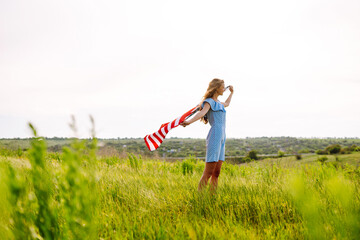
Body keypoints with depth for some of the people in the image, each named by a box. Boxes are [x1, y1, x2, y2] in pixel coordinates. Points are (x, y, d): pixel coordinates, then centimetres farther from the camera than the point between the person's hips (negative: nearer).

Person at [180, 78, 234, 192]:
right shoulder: (209, 102, -3)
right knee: (208, 173, -14)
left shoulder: (218, 103, 24)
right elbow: (202, 112, -23)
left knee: (216, 173, 4)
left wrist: (231, 93, 63)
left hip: (221, 138, 9)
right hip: (215, 135, -9)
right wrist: (189, 122, -42)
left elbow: (226, 104, 49)